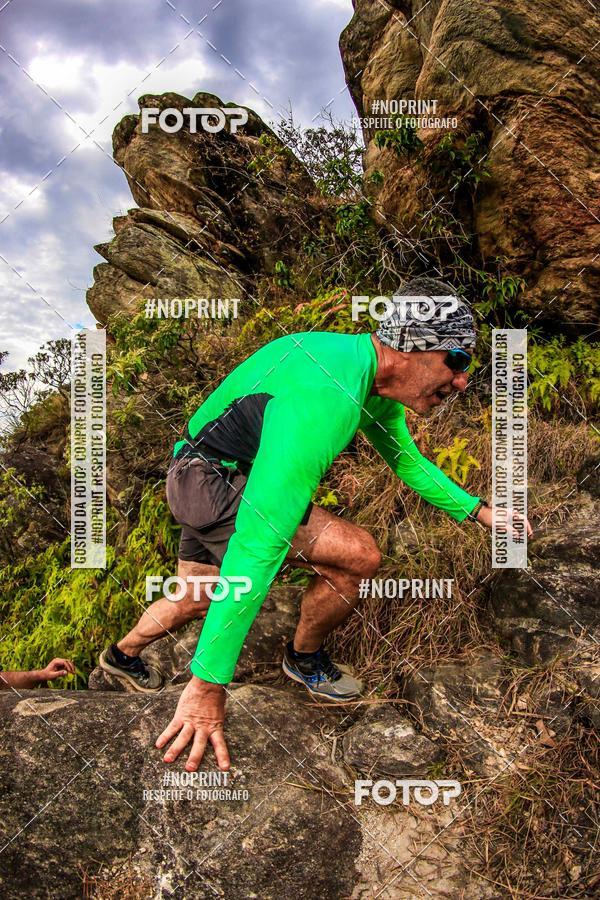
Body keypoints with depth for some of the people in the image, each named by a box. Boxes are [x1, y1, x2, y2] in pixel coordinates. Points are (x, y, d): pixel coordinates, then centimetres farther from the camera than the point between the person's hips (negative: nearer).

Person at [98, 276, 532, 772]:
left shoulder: (377, 378, -6)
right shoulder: (324, 400, -36)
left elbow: (405, 458, 15)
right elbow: (258, 544, -41)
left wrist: (477, 510, 9)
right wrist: (209, 683, -39)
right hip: (210, 482, -9)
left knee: (198, 601, 26)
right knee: (359, 554, -17)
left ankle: (122, 655, 53)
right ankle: (306, 659, 12)